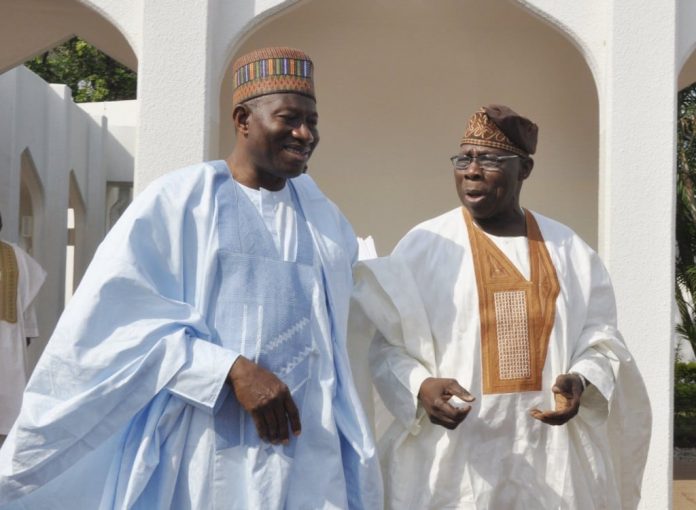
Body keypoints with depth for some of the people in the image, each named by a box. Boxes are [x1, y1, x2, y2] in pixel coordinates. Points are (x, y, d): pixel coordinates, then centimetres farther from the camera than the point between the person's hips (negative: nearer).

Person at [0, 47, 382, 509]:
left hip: (308, 458, 4)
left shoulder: (325, 219, 11)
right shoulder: (179, 201, -4)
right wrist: (233, 370, -18)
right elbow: (120, 317, -11)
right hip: (203, 458, -4)